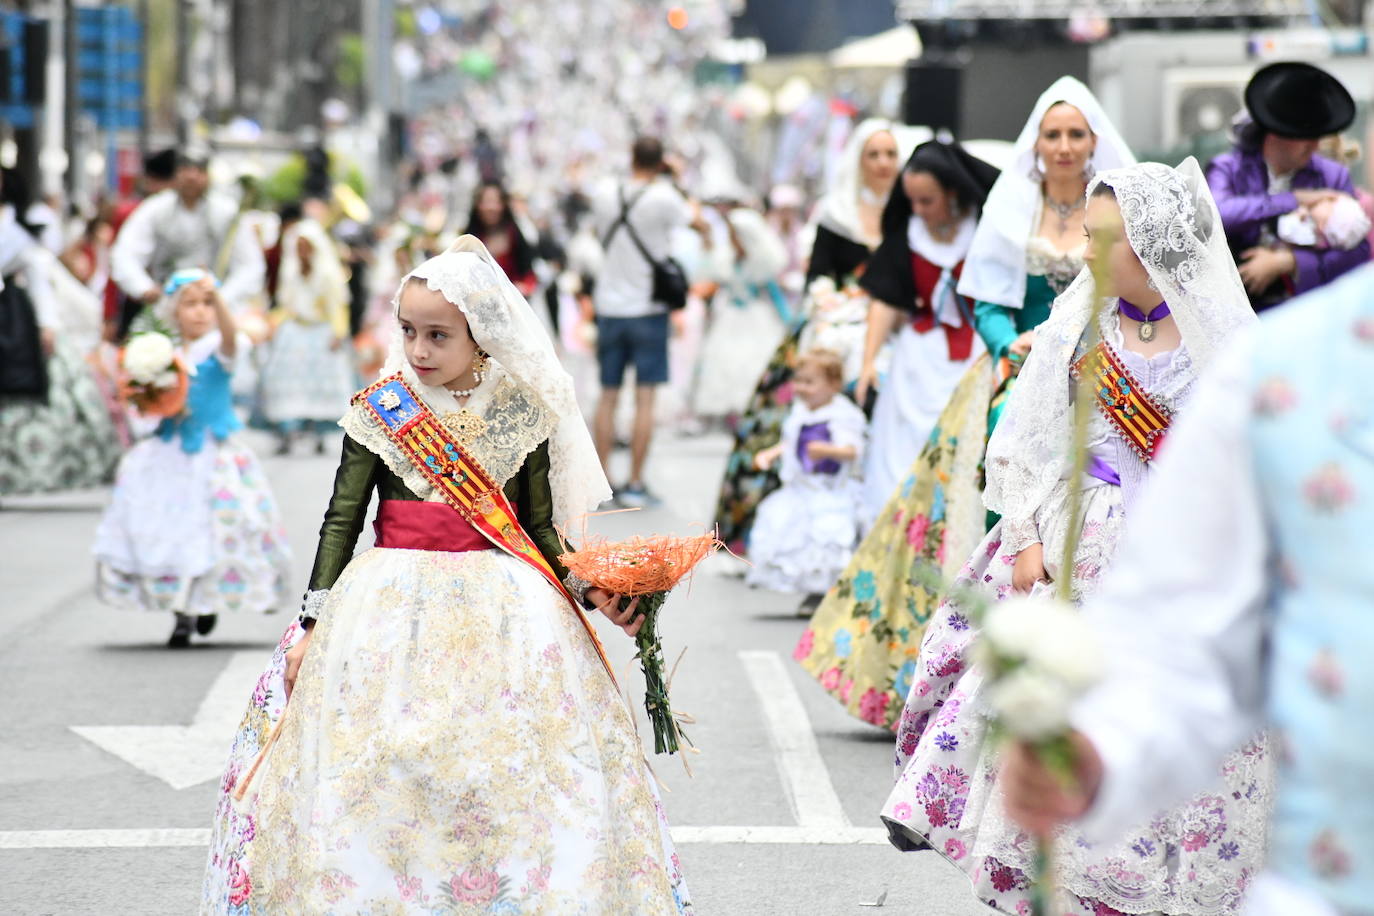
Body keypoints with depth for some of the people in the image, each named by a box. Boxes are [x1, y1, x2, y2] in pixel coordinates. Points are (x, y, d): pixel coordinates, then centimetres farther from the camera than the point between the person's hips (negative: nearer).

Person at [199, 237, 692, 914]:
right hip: (393, 608, 0)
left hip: (502, 608, 1)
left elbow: (541, 527, 9)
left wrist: (589, 588, -6)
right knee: (373, 780, -2)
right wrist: (314, 623, -1)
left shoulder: (523, 412, 1)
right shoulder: (381, 410, -1)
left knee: (508, 784, -1)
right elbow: (341, 520, 2)